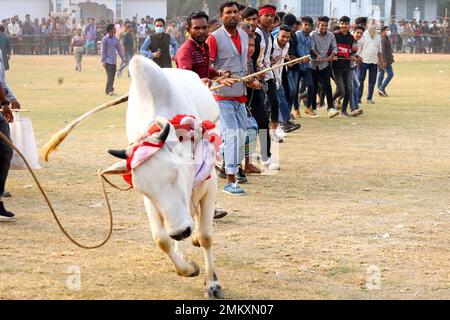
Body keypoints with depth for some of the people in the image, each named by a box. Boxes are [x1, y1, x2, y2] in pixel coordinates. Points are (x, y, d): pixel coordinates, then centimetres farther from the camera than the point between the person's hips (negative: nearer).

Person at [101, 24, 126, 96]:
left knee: (112, 76, 5)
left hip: (114, 61, 6)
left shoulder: (116, 39, 10)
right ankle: (110, 90, -18)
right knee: (109, 76, -14)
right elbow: (103, 50, -7)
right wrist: (103, 61, -12)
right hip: (108, 60, -6)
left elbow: (119, 49, 13)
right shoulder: (105, 39, -6)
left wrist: (123, 58, 6)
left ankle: (108, 90, 12)